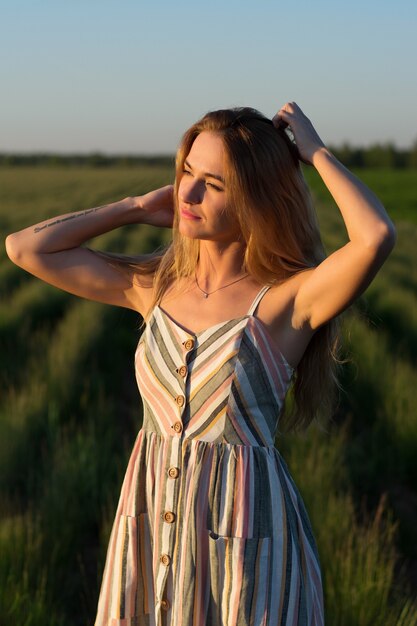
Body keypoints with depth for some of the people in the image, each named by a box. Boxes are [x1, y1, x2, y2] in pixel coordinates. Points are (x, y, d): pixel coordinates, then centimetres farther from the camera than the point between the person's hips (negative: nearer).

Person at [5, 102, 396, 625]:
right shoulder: (154, 286, 3)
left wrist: (314, 151, -16)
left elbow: (376, 237, -31)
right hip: (152, 522, 4)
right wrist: (136, 208, 4)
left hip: (244, 537, -4)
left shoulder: (291, 300, -12)